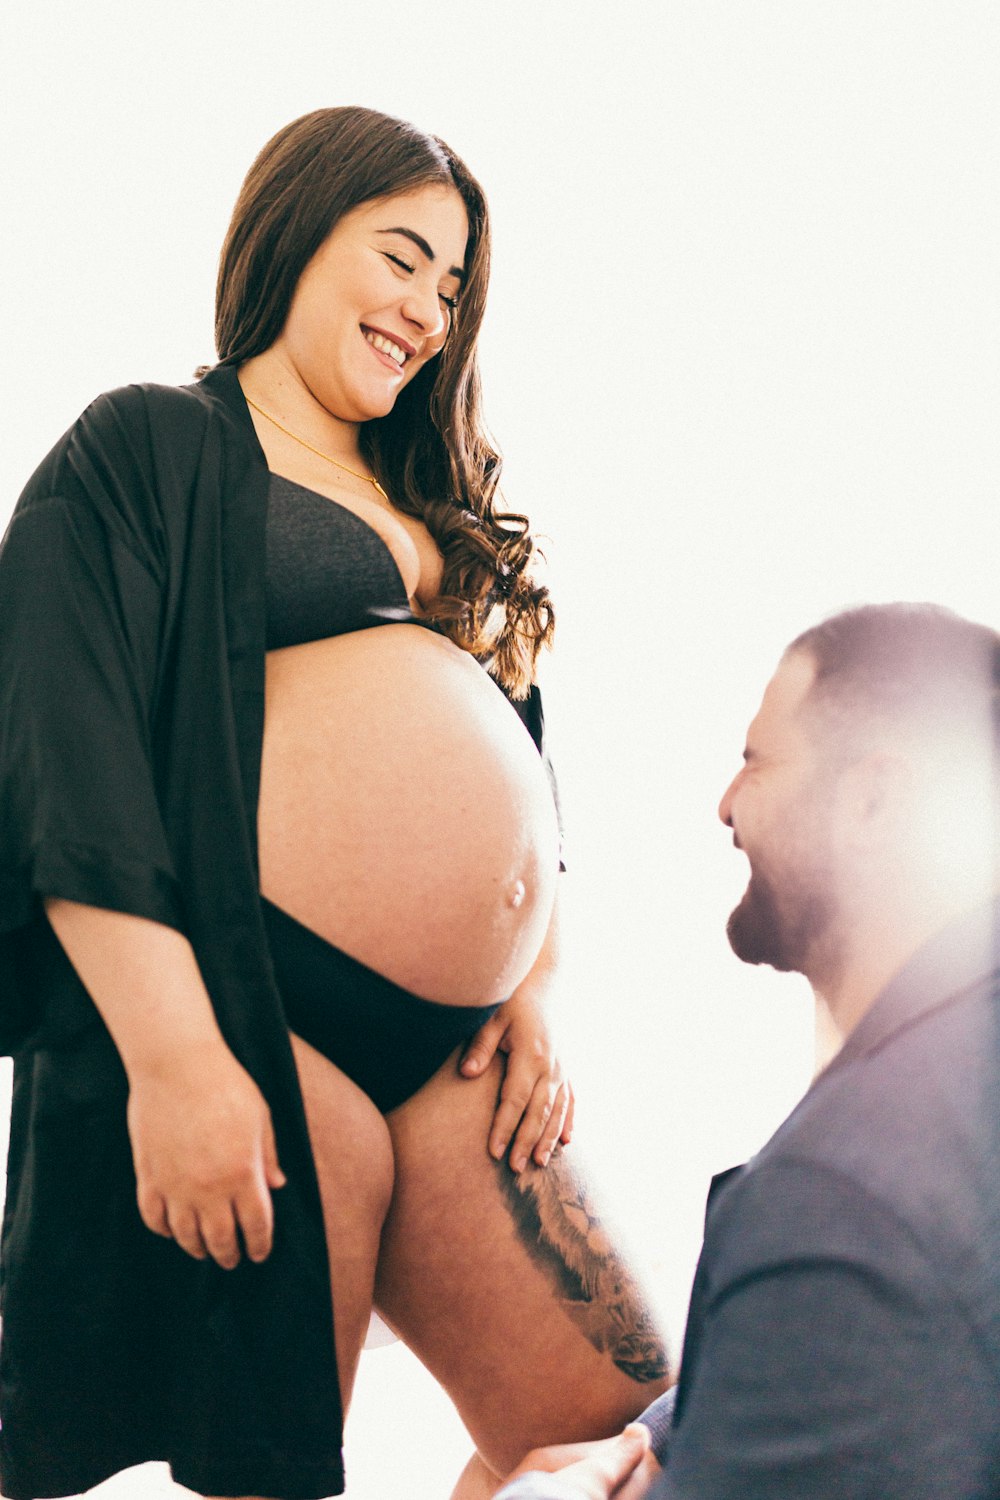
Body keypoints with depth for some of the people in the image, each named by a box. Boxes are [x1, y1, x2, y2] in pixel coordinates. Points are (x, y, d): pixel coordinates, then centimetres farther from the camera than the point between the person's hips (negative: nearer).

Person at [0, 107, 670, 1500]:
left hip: (453, 1055, 7)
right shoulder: (145, 449, 1)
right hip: (254, 1029, -7)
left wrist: (534, 989, 10)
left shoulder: (436, 509, 24)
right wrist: (172, 1054, -19)